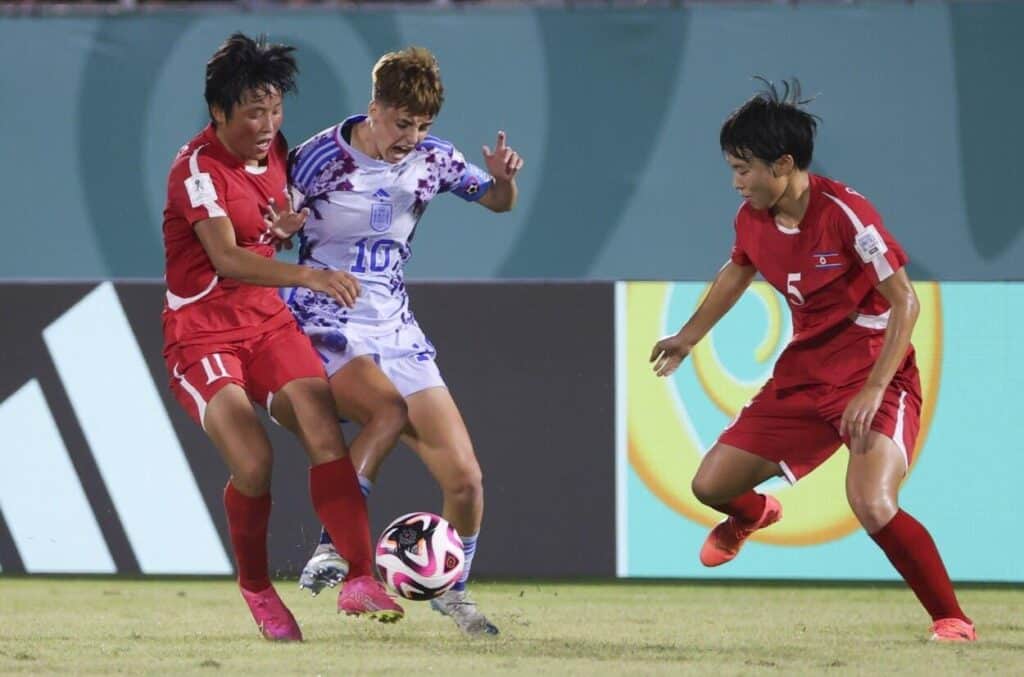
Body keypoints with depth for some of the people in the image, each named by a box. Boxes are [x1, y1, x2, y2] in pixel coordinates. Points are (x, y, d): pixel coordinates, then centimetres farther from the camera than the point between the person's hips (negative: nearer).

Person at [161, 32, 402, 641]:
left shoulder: (275, 150, 4)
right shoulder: (198, 169, -20)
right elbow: (226, 259, -35)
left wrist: (294, 223, 4)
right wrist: (308, 276, -47)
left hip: (268, 322, 6)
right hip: (201, 334, -6)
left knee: (325, 434, -16)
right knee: (254, 461, -22)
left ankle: (361, 578, -20)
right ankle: (256, 588, 3)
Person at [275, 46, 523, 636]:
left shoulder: (432, 158, 1)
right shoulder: (319, 159, -12)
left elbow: (497, 202, 17)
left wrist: (503, 179, -6)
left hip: (396, 329, 5)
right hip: (327, 324, -5)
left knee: (465, 477, -3)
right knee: (391, 408, -35)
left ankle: (452, 588, 22)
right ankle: (334, 545, -24)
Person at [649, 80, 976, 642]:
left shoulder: (845, 213, -23)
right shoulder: (751, 218, -3)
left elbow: (904, 301, -20)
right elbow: (737, 273, 22)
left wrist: (873, 391, -26)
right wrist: (688, 337, 27)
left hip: (875, 378, -7)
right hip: (801, 377, 7)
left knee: (872, 505, -30)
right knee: (711, 485, 7)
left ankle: (951, 620, -13)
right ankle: (753, 514, 47)